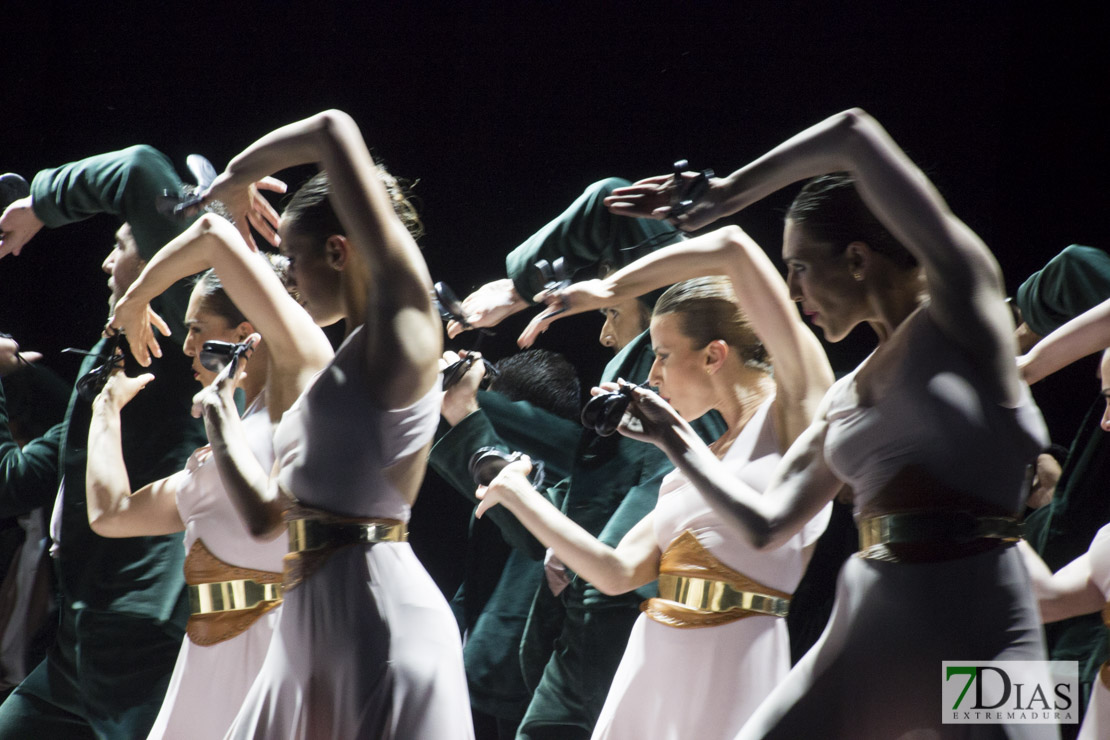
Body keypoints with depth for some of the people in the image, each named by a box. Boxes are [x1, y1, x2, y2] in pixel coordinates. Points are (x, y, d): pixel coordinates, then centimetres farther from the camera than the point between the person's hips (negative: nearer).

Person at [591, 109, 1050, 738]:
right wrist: (673, 437, 27)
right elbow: (767, 524, 23)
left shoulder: (963, 308, 0)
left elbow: (853, 135, -7)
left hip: (984, 642, -6)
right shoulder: (846, 397, 18)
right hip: (867, 637, 6)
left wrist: (731, 192, 2)